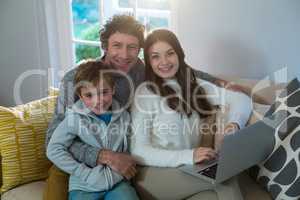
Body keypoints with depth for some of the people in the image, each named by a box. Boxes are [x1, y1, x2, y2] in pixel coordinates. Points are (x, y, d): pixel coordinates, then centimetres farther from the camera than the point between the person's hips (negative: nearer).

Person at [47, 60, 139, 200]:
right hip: (84, 187, -2)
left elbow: (129, 149, 8)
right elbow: (54, 150, -10)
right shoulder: (75, 118, -9)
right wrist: (87, 174, -13)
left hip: (117, 182, 2)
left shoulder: (123, 116, 1)